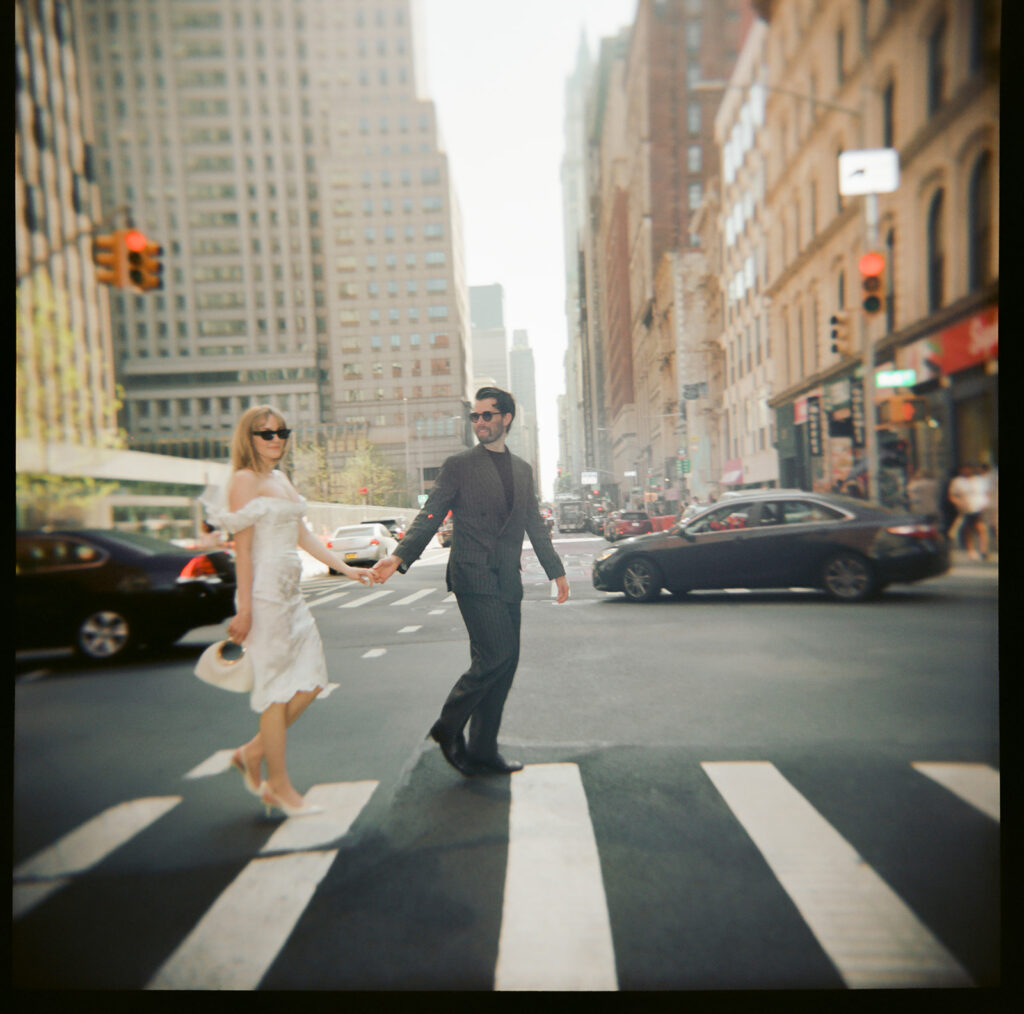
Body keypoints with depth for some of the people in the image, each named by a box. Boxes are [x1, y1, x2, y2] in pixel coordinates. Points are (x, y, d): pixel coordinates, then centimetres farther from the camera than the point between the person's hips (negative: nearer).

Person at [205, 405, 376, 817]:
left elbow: (303, 535, 17)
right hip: (264, 591, -8)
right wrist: (244, 609, -15)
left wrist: (346, 568, 11)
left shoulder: (282, 479, 17)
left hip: (290, 591, 9)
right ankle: (279, 786, 14)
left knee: (311, 681, 8)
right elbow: (242, 547, -13)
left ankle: (253, 752, 24)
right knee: (277, 689, 0)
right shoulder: (245, 480, -7)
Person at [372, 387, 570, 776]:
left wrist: (556, 569, 20)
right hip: (474, 577, -6)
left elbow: (535, 525, 21)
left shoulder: (522, 469, 16)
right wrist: (400, 556, -20)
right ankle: (449, 727, 8)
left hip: (508, 582, 6)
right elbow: (430, 516, -6)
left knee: (503, 664, 7)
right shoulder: (459, 465, 1)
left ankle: (482, 751, 20)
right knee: (496, 656, -14)